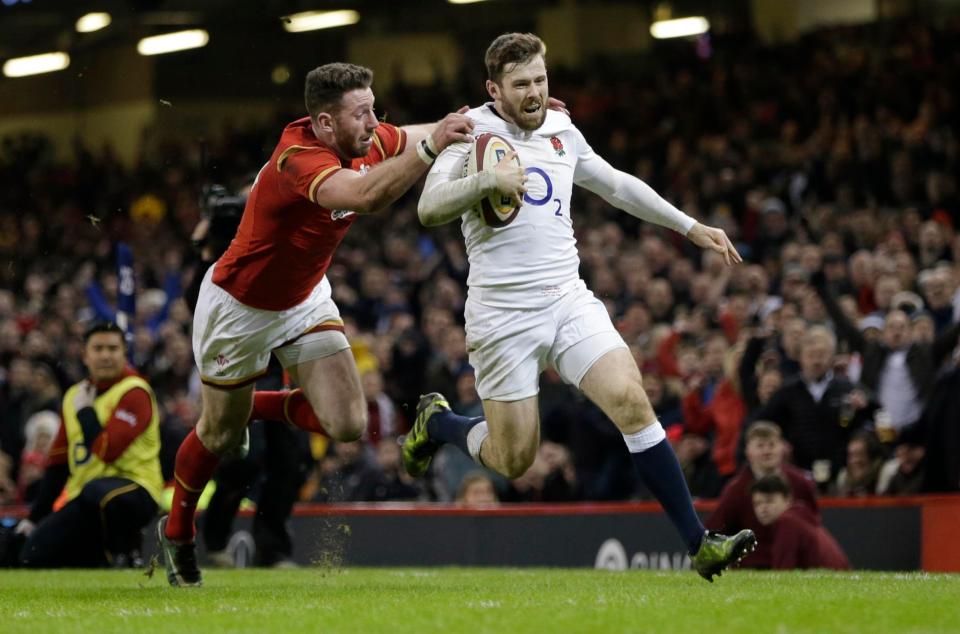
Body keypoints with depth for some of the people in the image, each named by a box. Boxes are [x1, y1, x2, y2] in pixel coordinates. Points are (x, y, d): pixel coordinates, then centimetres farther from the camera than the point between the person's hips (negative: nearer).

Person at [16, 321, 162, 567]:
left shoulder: (134, 392, -9)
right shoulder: (74, 395, 15)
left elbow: (107, 450, -23)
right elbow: (57, 463, 20)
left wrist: (85, 411, -9)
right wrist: (36, 517, 17)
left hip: (134, 489, -7)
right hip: (83, 500, 7)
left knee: (96, 491, -41)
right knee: (33, 556, -6)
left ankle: (126, 552, -13)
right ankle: (108, 555, 14)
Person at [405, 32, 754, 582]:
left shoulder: (562, 130, 12)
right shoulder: (473, 132, -4)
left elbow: (617, 185, 27)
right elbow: (429, 208, -14)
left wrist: (691, 227, 28)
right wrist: (487, 180, -30)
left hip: (568, 300, 4)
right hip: (503, 314, -4)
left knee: (630, 399, -17)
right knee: (514, 460, -2)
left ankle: (698, 542, -16)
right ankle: (436, 421, 31)